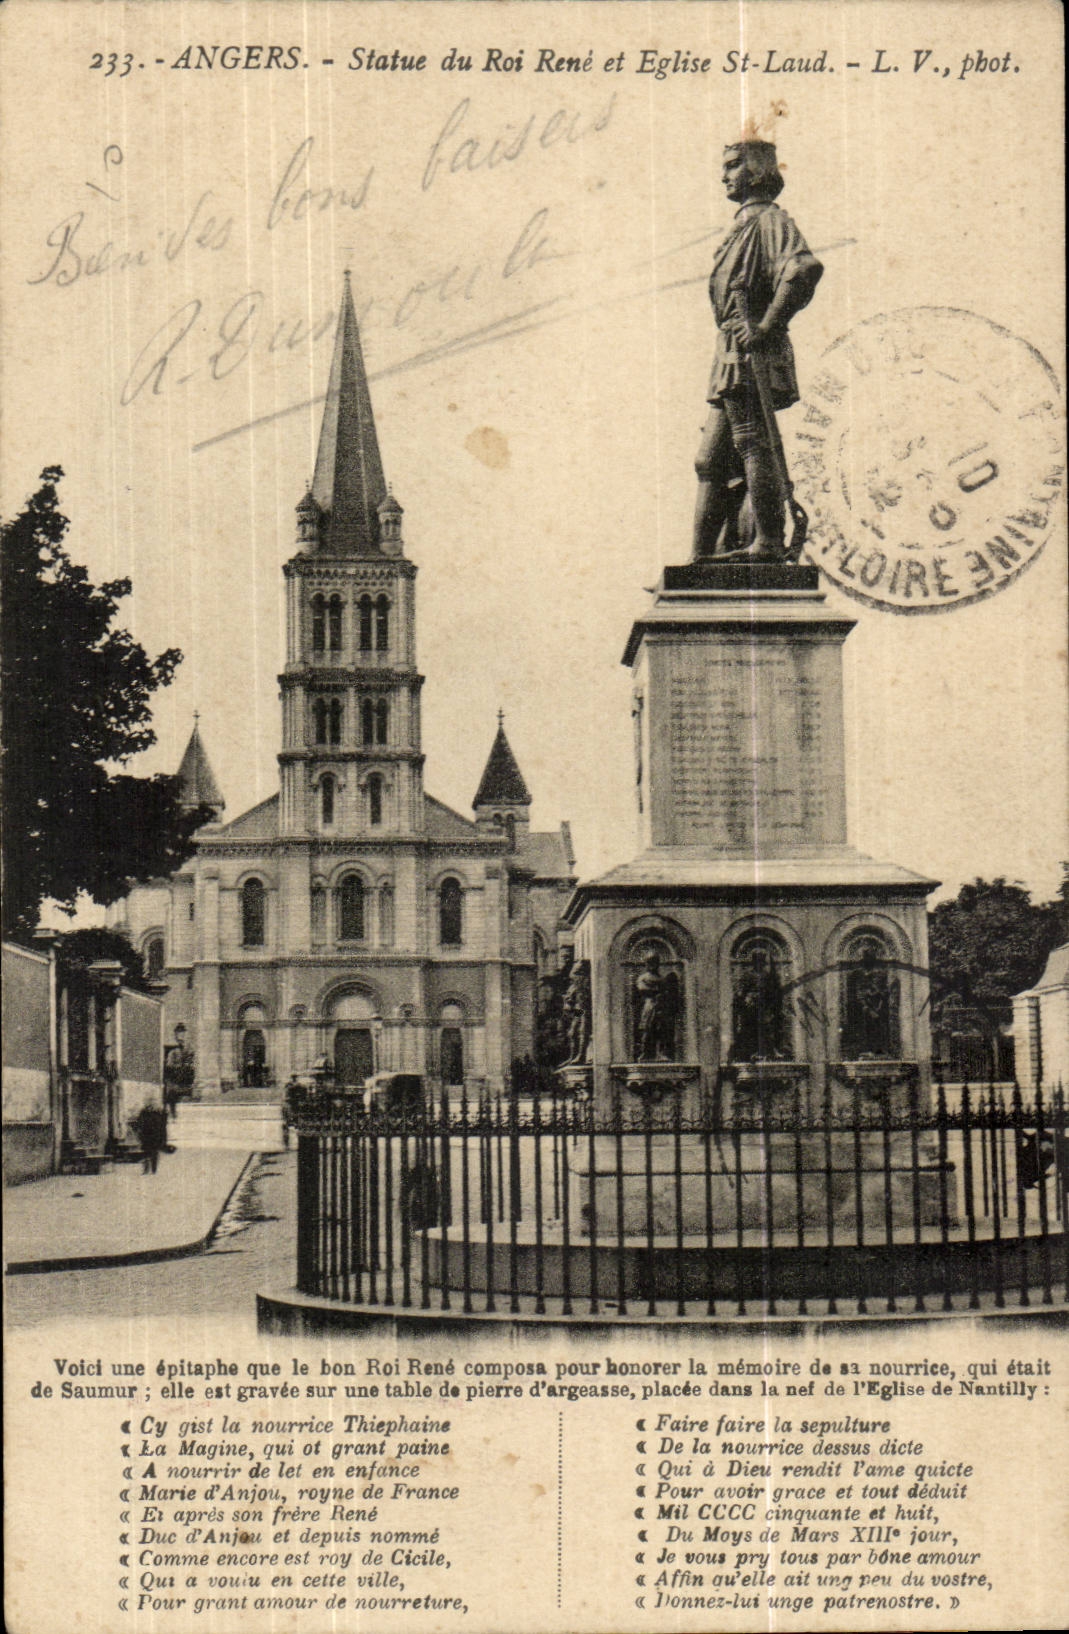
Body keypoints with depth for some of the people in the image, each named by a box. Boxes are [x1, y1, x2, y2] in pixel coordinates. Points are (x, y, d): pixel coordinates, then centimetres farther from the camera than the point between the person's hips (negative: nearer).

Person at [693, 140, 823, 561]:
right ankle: (706, 553, 12)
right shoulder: (744, 227, 23)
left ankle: (767, 542, -9)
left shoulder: (770, 220, -6)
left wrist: (768, 326, -24)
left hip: (752, 356, -10)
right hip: (733, 361, 10)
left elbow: (805, 267, -24)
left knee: (754, 447, -10)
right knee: (713, 460, 9)